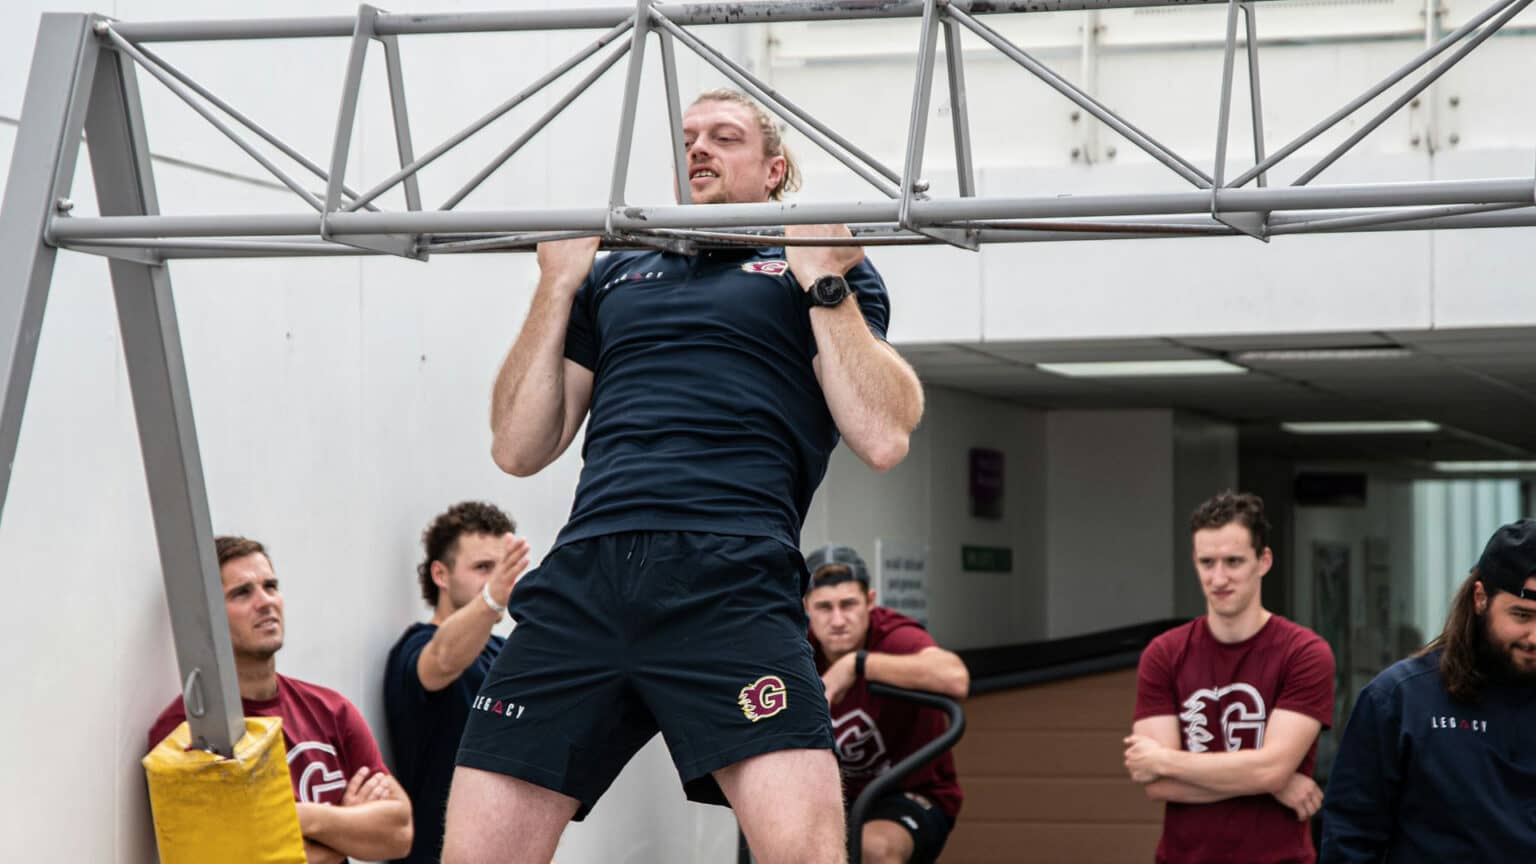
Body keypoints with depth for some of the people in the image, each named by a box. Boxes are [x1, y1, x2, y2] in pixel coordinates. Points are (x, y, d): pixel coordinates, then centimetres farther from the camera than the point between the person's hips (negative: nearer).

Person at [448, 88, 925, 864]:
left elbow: (883, 437, 3)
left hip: (729, 581, -4)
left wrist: (821, 281, 1)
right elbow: (520, 448, 22)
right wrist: (558, 286, 16)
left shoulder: (824, 269, 17)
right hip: (582, 577, 4)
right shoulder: (616, 277, 28)